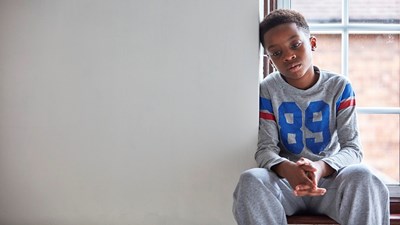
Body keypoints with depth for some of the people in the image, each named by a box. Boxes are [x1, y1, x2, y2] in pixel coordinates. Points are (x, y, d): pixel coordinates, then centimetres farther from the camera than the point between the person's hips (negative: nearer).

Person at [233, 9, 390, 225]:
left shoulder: (339, 87, -3)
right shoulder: (267, 91, -2)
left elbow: (352, 148, -8)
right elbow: (265, 148, -8)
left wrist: (322, 167, -33)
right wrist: (287, 169, -34)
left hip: (330, 179, 0)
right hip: (286, 179, 0)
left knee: (362, 176, -33)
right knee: (250, 180, -33)